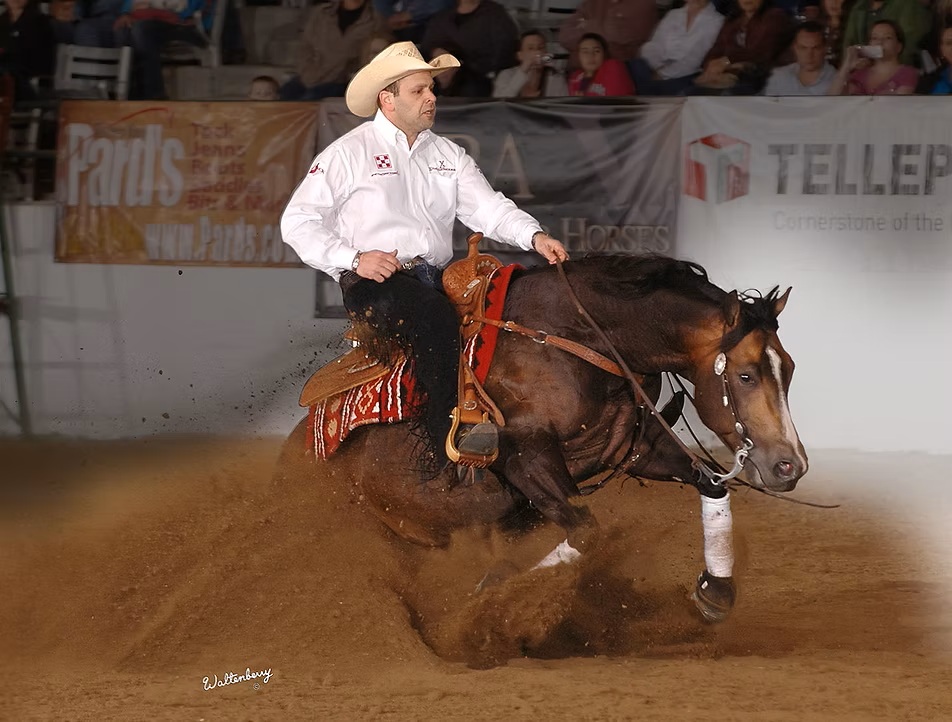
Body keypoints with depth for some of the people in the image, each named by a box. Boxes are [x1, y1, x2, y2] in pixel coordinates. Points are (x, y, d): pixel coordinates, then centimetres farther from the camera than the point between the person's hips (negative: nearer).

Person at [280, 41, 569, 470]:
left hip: (439, 278, 6)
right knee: (435, 317, -35)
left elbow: (488, 208, 8)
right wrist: (354, 258, -14)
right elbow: (298, 222, 0)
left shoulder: (448, 155, 20)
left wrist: (535, 237, -12)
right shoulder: (348, 154, 3)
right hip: (373, 284, -6)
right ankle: (443, 453, -38)